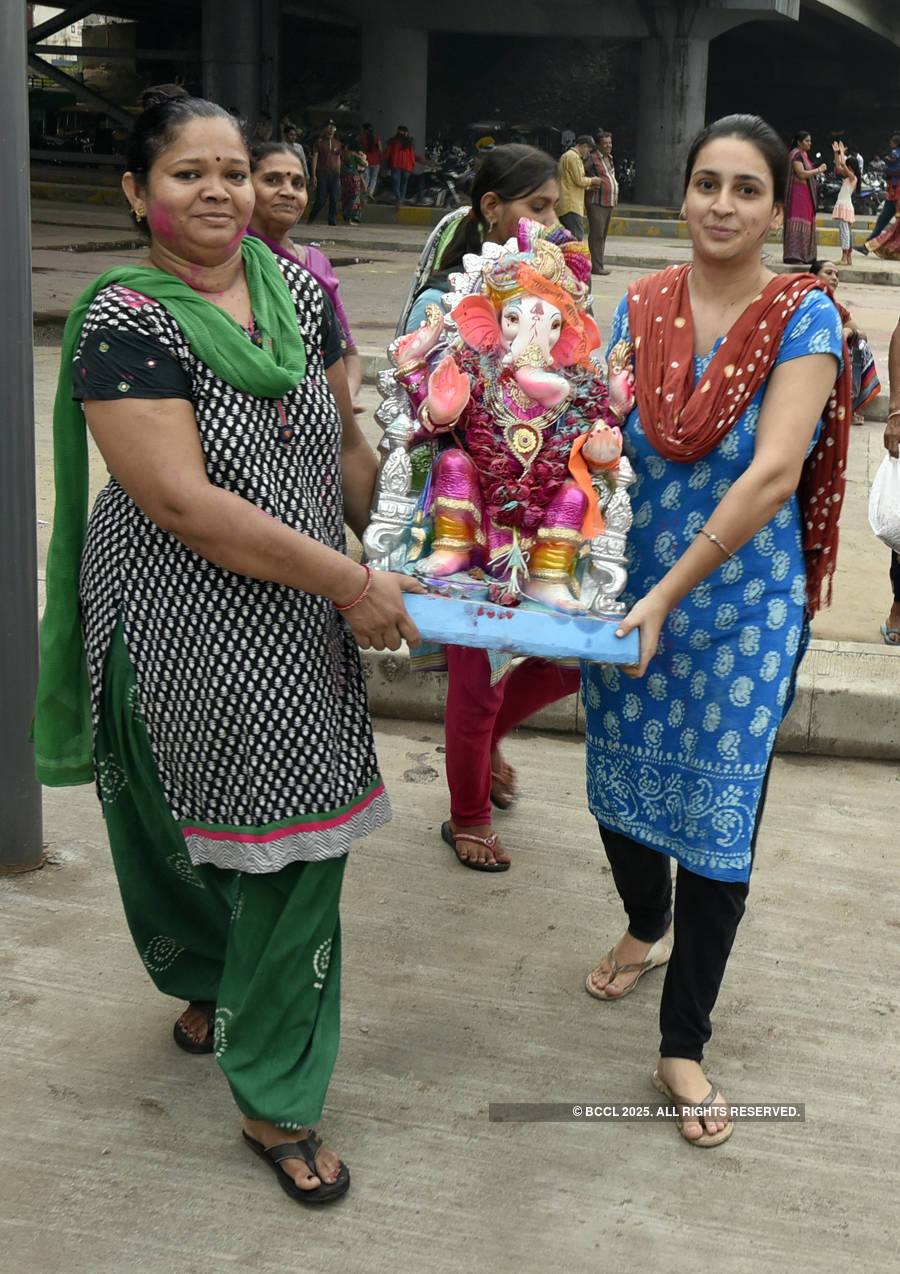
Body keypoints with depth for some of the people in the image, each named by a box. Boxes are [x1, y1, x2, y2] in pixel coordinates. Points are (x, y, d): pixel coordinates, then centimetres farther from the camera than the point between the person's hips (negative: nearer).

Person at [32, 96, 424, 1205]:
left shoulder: (297, 289, 3)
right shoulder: (124, 321, -15)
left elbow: (343, 439, 13)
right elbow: (180, 500, -23)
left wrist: (394, 558, 5)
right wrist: (350, 583, -20)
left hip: (304, 622, 5)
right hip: (181, 632, -4)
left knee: (297, 849, 9)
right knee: (182, 831, 14)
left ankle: (276, 1103, 29)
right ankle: (206, 981, 50)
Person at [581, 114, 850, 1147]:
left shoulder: (803, 316, -10)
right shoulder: (640, 308, 2)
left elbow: (773, 473, -19)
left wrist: (669, 594, -23)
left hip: (742, 607, -3)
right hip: (629, 595, 4)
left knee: (718, 818, 3)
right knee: (619, 784, 16)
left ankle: (684, 1044, 21)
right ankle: (647, 928, 50)